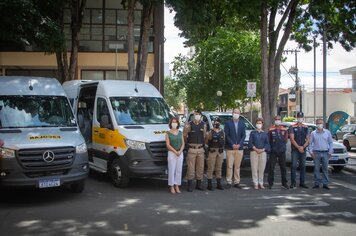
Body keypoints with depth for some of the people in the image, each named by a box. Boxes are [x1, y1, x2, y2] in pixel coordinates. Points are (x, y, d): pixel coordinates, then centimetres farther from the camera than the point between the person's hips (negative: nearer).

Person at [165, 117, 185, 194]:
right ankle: (172, 186, 4)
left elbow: (183, 143, 7)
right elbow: (168, 145, -6)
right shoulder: (168, 133, 1)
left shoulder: (180, 133, 11)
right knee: (171, 170, -3)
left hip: (180, 153, 4)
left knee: (179, 170, 4)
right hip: (171, 153, -3)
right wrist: (175, 151, -15)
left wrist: (180, 151, -10)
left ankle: (177, 186, 11)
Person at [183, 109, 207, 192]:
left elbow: (205, 136, 15)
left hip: (201, 149, 4)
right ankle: (190, 185, 4)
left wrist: (203, 144, 9)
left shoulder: (203, 124, 8)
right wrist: (188, 144, 3)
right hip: (191, 149, -4)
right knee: (191, 167, -4)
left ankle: (199, 184, 18)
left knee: (200, 167, 7)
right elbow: (184, 136, 0)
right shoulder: (188, 125, -4)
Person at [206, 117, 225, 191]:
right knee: (210, 168, -4)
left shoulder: (222, 132, 12)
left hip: (220, 152, 4)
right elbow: (206, 141, -5)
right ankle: (209, 184, 1)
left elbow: (223, 141, 17)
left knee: (219, 169, 10)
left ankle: (219, 184, 16)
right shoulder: (210, 132, -1)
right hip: (212, 151, -4)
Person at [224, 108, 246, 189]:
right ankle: (229, 182, 1)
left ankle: (236, 182, 11)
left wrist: (239, 144, -6)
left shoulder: (242, 123, 12)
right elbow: (226, 135, -3)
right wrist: (232, 144, -11)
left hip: (239, 148, 3)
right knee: (229, 166, -4)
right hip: (230, 148, -2)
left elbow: (243, 135, 7)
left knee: (237, 166, 5)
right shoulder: (228, 123, 3)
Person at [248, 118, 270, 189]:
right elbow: (250, 142, 2)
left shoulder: (265, 133, 12)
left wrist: (263, 149, -10)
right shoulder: (252, 133, 9)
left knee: (262, 169, 1)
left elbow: (267, 143, 8)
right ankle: (255, 183, 3)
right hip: (254, 152, -1)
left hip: (263, 152, 1)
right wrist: (255, 149, -12)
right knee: (254, 168, -3)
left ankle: (261, 183, 11)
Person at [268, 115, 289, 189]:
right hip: (273, 151, -2)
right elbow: (268, 140, 0)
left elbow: (286, 140, 10)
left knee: (283, 167, 7)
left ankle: (284, 183, 15)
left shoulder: (284, 130, 8)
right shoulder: (271, 130, 1)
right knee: (271, 167, -3)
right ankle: (270, 183, 5)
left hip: (282, 151, 2)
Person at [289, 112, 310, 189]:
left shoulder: (306, 127, 10)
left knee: (303, 166, 6)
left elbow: (307, 139, 8)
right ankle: (293, 183, -2)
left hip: (303, 150, 4)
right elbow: (292, 139, -7)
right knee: (294, 166, -7)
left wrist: (303, 147, -8)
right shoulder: (292, 127, -1)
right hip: (295, 149, -4)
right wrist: (298, 147, -14)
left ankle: (302, 182, 13)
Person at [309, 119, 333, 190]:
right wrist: (311, 152, -2)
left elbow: (330, 142, 10)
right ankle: (317, 183, 8)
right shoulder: (313, 133, 5)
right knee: (316, 169, 1)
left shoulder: (327, 132, 7)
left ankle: (325, 184, 6)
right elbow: (310, 143, 6)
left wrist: (330, 151, 2)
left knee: (325, 169, 2)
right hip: (316, 153, 0)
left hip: (325, 153, 1)